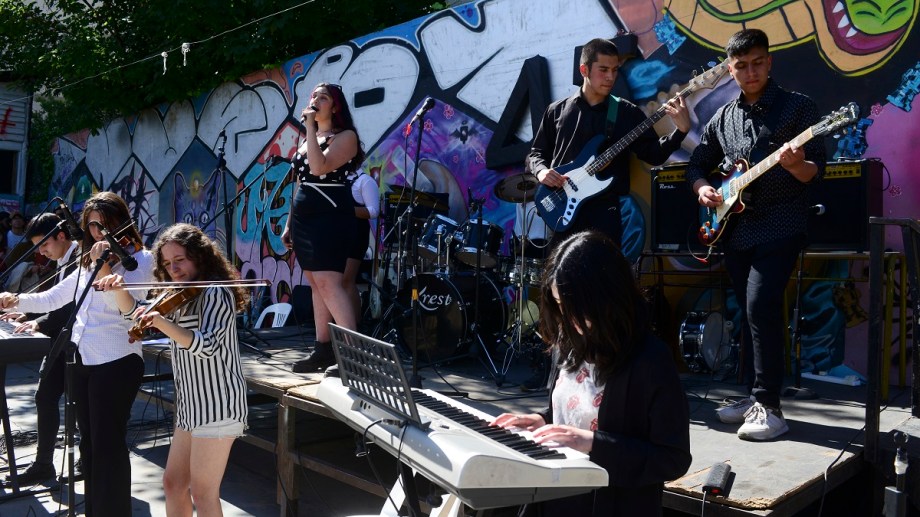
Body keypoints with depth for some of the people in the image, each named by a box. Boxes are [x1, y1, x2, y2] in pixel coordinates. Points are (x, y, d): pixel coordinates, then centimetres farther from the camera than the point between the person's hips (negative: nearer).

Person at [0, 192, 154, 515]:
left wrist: (105, 272, -33)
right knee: (89, 442, 16)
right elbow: (53, 298, 19)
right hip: (82, 360, 8)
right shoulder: (89, 261, 17)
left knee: (107, 445, -6)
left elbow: (129, 307, -20)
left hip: (115, 362, -8)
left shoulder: (140, 258, -5)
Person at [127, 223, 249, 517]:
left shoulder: (216, 293, -13)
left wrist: (161, 322, -35)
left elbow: (207, 346, -26)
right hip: (192, 405, 9)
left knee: (203, 493, -3)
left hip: (217, 405, -9)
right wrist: (118, 289, 4)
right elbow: (139, 315, 18)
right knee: (173, 484, 16)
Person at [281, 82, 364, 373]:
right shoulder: (307, 139, 19)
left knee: (328, 284, -17)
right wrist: (289, 223, 19)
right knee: (316, 284, 9)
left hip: (330, 217, -8)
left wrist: (310, 127, -17)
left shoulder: (345, 136, -5)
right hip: (303, 218, 9)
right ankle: (323, 349, 14)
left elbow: (319, 168, -22)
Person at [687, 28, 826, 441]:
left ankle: (769, 407, -12)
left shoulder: (798, 107, -3)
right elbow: (697, 163, 20)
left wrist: (796, 165, -29)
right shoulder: (722, 118, 12)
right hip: (734, 230, 6)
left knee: (760, 306, -18)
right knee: (750, 312, 11)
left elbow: (816, 172, -7)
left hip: (780, 227, -6)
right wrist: (702, 188, 0)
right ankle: (756, 398, 21)